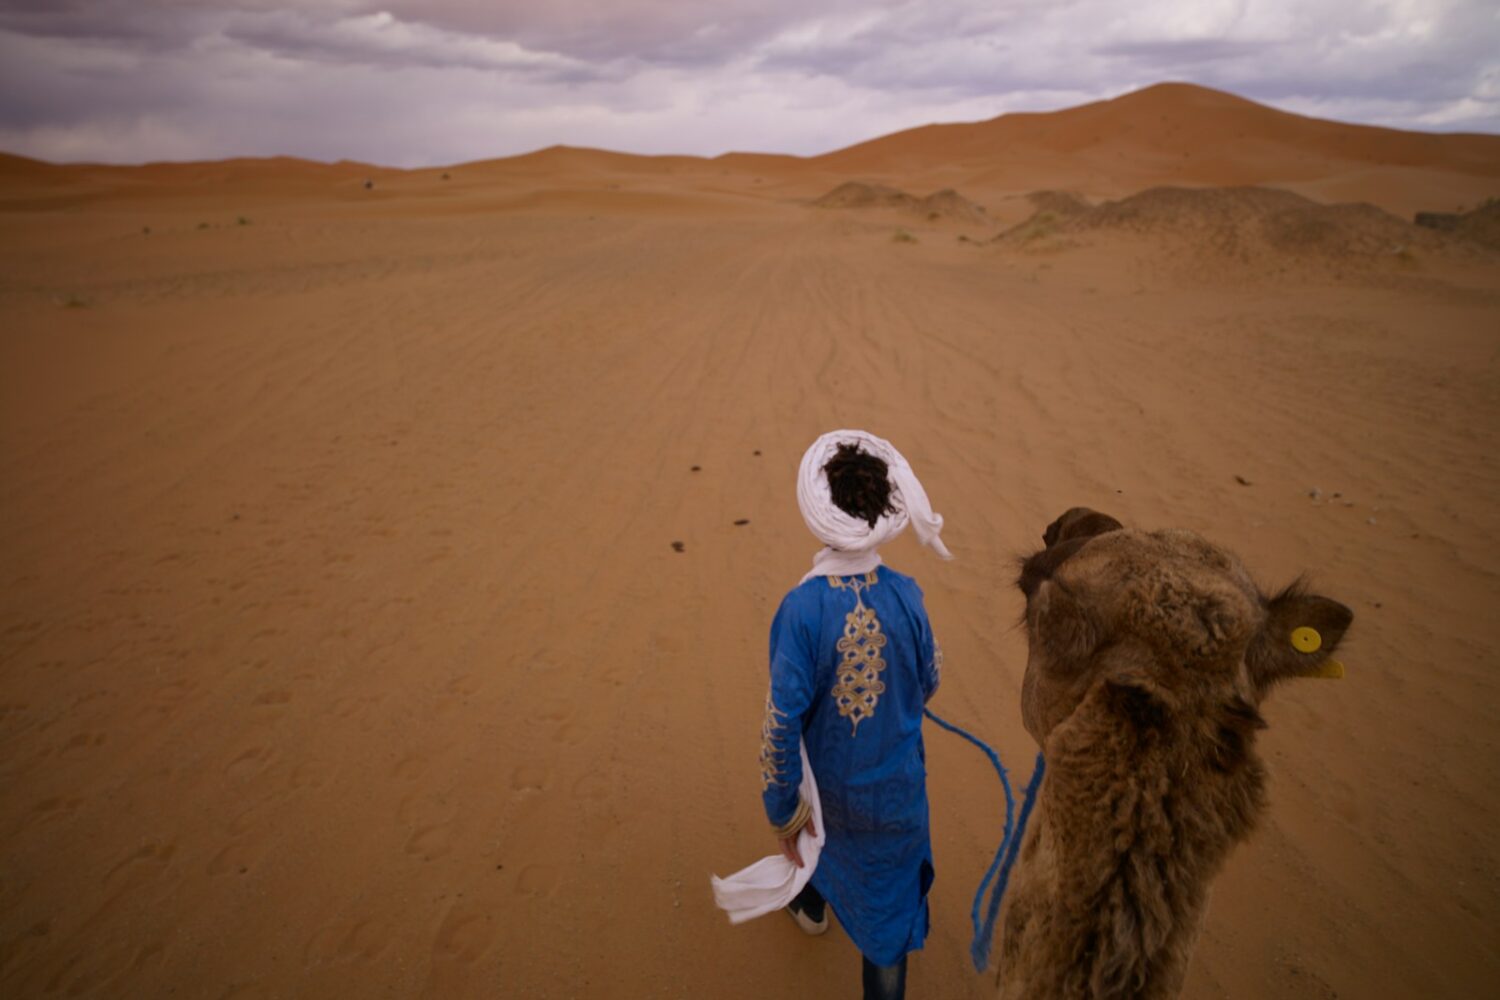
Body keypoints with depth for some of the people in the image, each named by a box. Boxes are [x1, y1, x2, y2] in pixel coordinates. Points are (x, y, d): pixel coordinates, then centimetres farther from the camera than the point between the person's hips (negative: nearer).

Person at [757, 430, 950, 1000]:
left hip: (827, 779, 0)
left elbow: (783, 719, -25)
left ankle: (811, 905, 64)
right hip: (894, 790, 0)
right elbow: (929, 681, -5)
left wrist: (781, 808, -11)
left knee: (814, 831, 34)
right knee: (888, 902, 20)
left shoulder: (802, 609, -30)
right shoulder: (904, 595, -22)